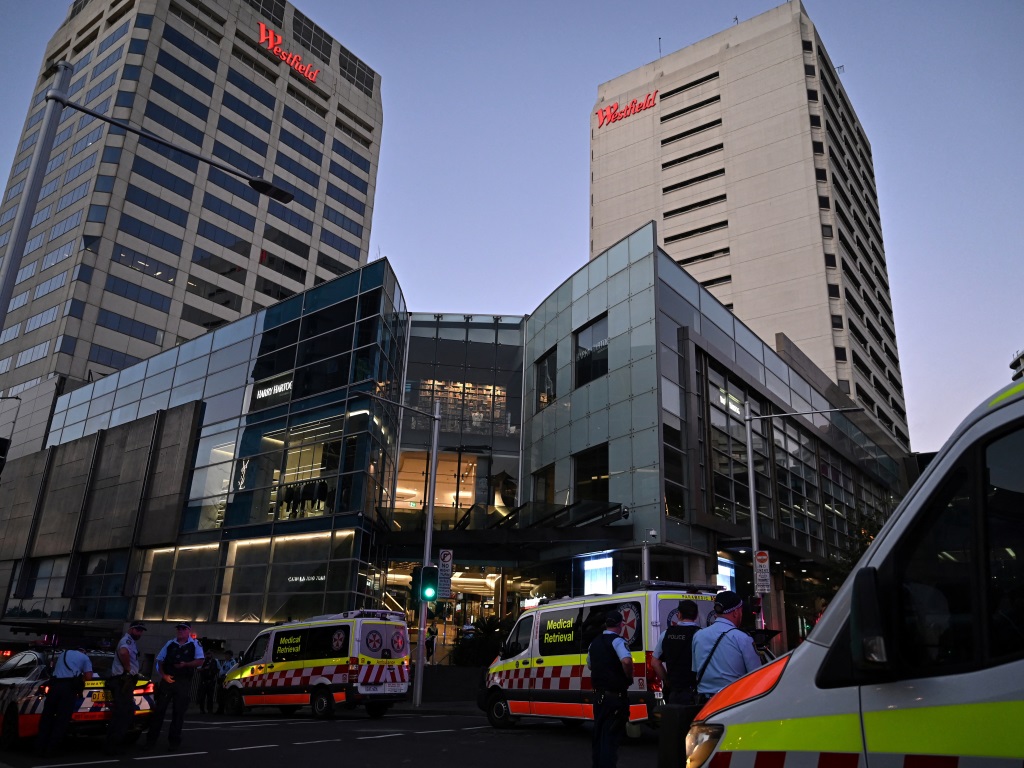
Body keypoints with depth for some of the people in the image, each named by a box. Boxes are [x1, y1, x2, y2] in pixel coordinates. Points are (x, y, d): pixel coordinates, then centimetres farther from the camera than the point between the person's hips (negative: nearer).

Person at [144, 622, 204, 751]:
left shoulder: (195, 645, 2)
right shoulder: (170, 644, 11)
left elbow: (200, 661, -6)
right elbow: (160, 660, 13)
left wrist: (185, 664, -21)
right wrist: (163, 675, -2)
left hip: (183, 682, -2)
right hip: (167, 680, 2)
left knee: (178, 712, 2)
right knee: (159, 709, 3)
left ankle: (174, 742, 11)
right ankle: (151, 739, 13)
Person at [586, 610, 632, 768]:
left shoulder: (595, 642, 11)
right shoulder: (617, 640, -13)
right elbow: (626, 661, -30)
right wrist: (629, 678, -14)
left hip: (598, 695, 7)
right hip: (615, 695, -7)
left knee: (598, 733, 17)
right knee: (611, 736, -3)